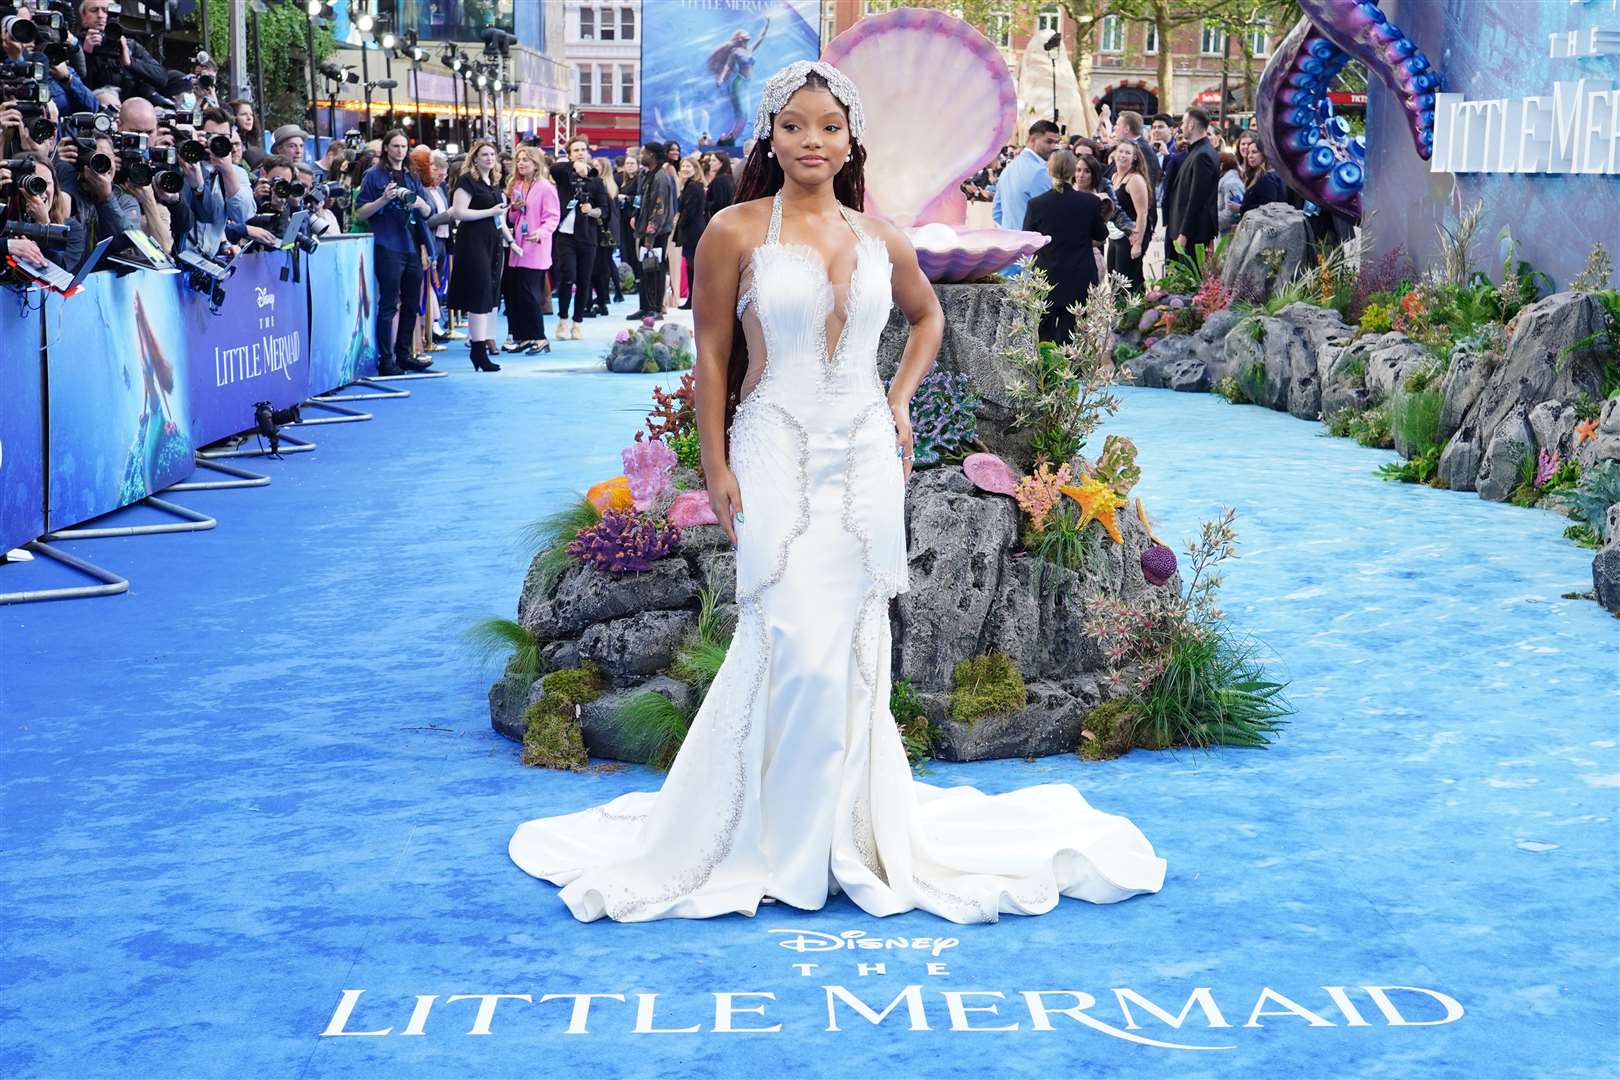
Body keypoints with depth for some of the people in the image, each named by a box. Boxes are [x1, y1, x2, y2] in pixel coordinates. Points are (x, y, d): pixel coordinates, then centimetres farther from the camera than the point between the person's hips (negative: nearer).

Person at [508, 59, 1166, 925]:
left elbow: (926, 315, 26)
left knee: (854, 645, 7)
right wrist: (715, 467, -4)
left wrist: (902, 399, 12)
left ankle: (851, 826, 21)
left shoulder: (880, 240, 7)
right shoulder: (736, 231, -2)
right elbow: (711, 354, 0)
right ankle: (784, 841, 6)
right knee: (800, 648, -11)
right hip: (777, 456, -4)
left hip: (866, 458, 4)